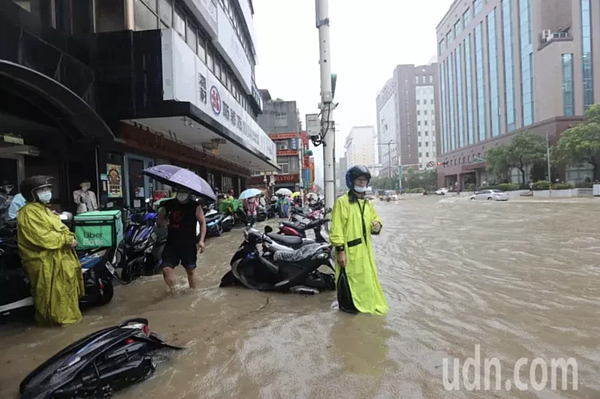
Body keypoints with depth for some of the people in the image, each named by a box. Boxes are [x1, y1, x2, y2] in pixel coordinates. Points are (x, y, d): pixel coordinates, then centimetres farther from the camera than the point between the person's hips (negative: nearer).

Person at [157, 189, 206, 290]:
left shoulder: (195, 206, -5)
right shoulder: (169, 204, 4)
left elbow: (202, 222, -3)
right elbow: (160, 218, 14)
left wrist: (201, 240, -12)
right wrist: (162, 222, -12)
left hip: (189, 243, -2)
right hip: (172, 242, 3)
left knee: (190, 270, 11)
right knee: (166, 269, -8)